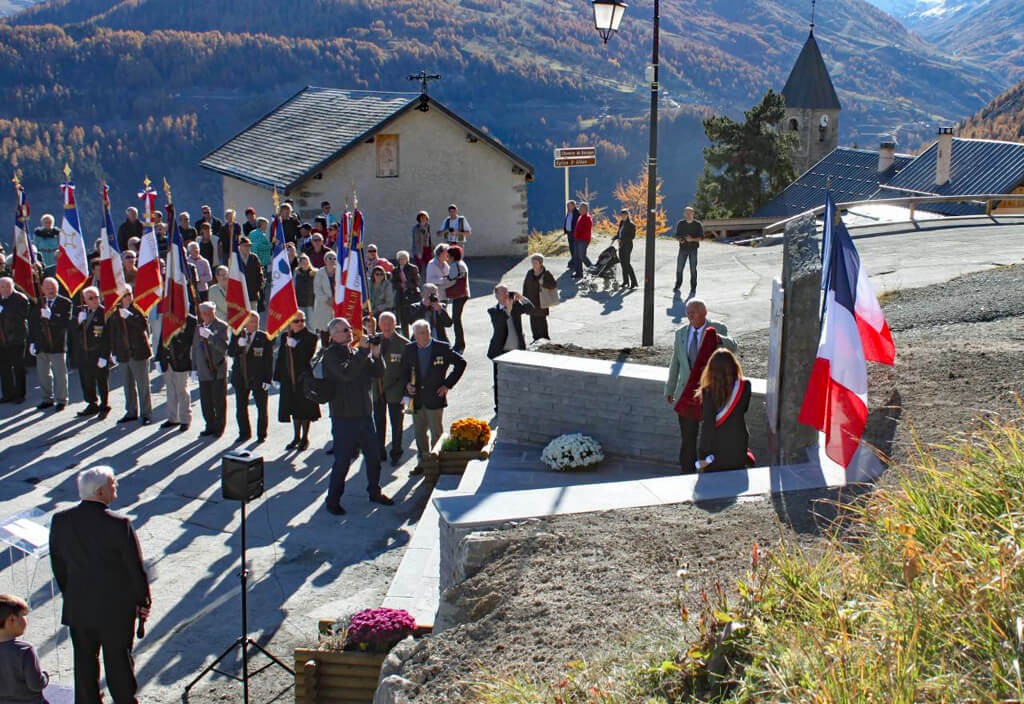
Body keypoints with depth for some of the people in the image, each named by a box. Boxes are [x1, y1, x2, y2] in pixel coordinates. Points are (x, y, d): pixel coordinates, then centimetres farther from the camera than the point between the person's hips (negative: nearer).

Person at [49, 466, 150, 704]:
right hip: (117, 608, -4)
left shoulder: (60, 521, -10)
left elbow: (58, 566, 2)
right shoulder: (119, 524, -23)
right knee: (119, 662, 14)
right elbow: (136, 568, -15)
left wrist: (70, 595, 16)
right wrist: (143, 602, 0)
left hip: (78, 607, 4)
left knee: (84, 661, 19)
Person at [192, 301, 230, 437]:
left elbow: (224, 347, -18)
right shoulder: (199, 328, 11)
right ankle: (210, 426, 21)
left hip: (218, 371, -5)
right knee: (205, 401, 9)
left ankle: (219, 428, 13)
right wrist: (195, 368, 11)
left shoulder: (222, 326, -6)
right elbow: (195, 348, 15)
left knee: (219, 401, 2)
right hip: (204, 371, 5)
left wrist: (210, 336, -27)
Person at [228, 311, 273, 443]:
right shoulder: (237, 335, 6)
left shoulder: (264, 338, -5)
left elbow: (269, 360, -6)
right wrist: (238, 345, -20)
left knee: (261, 408, 6)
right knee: (241, 408, 9)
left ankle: (261, 434, 19)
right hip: (240, 378, 3)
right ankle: (244, 433, 23)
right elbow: (230, 353, 0)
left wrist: (268, 379, -10)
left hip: (258, 378, -3)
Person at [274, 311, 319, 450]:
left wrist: (295, 345, -25)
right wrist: (278, 376, 7)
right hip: (288, 378, 5)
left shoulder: (310, 337, -6)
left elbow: (307, 355, -17)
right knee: (294, 409, 13)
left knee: (304, 409, 3)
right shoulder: (285, 336, 10)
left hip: (304, 377, -5)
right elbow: (281, 357, 11)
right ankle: (296, 437, 25)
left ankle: (305, 438, 15)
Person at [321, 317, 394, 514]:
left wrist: (375, 355, -11)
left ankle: (374, 492, 30)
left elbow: (378, 373, 6)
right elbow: (346, 373, -27)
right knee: (342, 460, -1)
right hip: (343, 417, -6)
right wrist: (363, 351, -24)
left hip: (364, 414, 7)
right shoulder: (331, 355, -9)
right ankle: (332, 500, 13)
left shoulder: (358, 353, 12)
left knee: (373, 455, 14)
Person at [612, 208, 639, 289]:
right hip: (621, 245, 8)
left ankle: (633, 282, -5)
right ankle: (625, 281, 16)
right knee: (623, 262, 9)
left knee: (626, 263, -10)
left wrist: (622, 239, -21)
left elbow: (632, 236, -15)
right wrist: (614, 238, 4)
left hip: (627, 245, -8)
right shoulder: (621, 222, 12)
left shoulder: (631, 224, -11)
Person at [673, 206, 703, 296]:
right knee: (679, 268, 2)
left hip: (693, 249, -2)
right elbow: (676, 235, 10)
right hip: (683, 249, 2)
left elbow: (701, 237, -1)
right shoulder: (680, 223, 6)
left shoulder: (698, 224, -1)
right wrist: (679, 239, -13)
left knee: (693, 269, -3)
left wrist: (692, 239, -17)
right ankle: (677, 285, 21)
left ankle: (693, 289, 4)